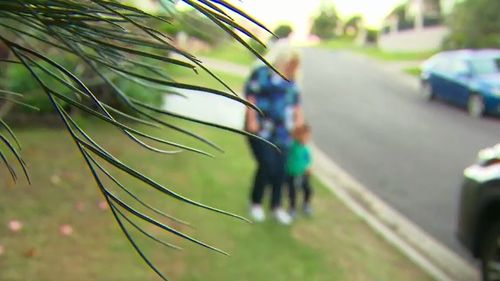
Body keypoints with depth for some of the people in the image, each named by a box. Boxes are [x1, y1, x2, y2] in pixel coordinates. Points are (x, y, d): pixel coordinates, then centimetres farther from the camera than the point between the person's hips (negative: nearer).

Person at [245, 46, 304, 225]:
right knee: (267, 166, -10)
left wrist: (299, 125, 13)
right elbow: (251, 97, -7)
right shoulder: (262, 73, -2)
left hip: (282, 133, 6)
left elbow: (296, 104, 20)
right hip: (262, 130, -6)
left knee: (280, 170, 5)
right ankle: (256, 204, 12)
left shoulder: (290, 81, 17)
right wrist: (252, 120, -15)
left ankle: (276, 206, 23)